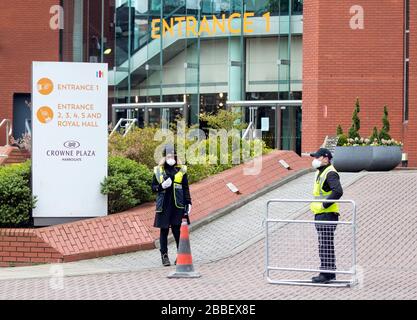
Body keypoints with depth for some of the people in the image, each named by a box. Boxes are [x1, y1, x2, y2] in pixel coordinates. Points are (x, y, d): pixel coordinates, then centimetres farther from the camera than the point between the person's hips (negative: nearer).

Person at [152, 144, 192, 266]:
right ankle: (164, 255, 8)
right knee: (164, 230, 2)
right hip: (163, 205, 1)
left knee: (177, 229, -4)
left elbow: (186, 188, 9)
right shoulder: (158, 170, 7)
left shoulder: (181, 170, 8)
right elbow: (153, 187, 10)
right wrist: (161, 186, -11)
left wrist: (188, 203, 2)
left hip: (178, 205, 0)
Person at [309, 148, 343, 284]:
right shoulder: (320, 172, 19)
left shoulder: (330, 173, -13)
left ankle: (326, 274, -8)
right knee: (325, 245, 12)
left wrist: (324, 205, -22)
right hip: (320, 215, 11)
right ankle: (330, 273, 17)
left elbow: (338, 191, -27)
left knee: (326, 245, -9)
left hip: (327, 214, -11)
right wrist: (316, 206, 18)